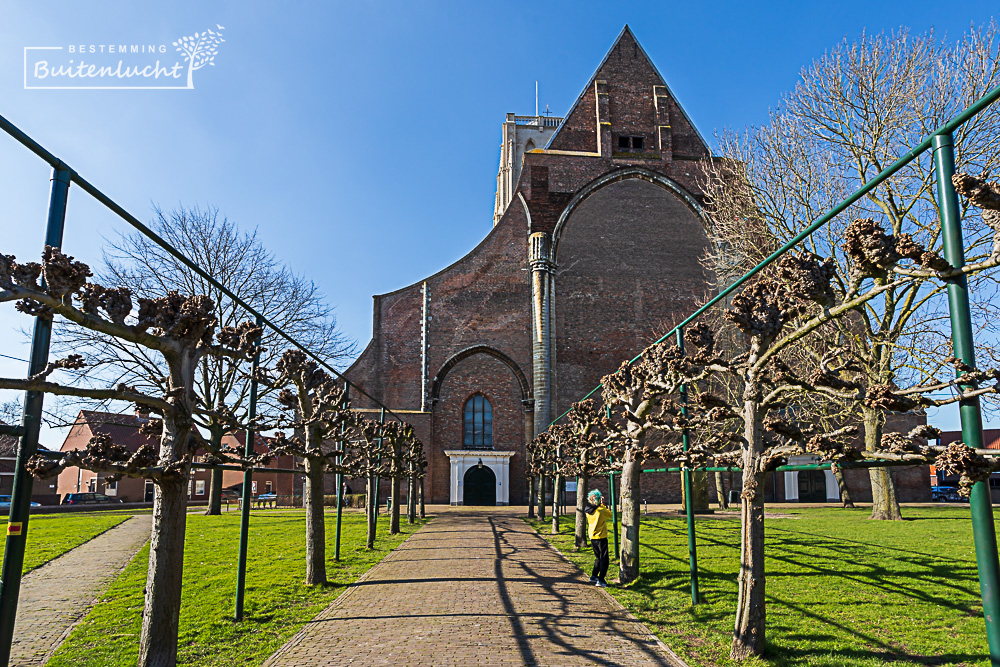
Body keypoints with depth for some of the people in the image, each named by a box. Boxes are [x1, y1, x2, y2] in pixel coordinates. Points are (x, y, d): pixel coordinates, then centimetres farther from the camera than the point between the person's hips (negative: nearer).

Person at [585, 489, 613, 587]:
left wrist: (601, 505, 14)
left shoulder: (588, 511, 0)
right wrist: (603, 505, 8)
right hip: (601, 537, -6)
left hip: (592, 537, 7)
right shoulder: (601, 510, -19)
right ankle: (600, 580, -2)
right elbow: (610, 514, 1)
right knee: (604, 560, 2)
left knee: (598, 558, 23)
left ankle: (594, 576, 26)